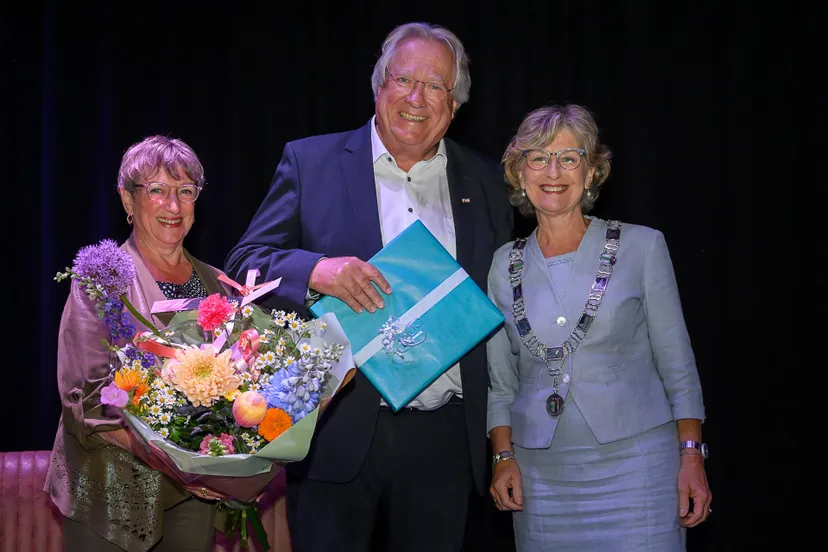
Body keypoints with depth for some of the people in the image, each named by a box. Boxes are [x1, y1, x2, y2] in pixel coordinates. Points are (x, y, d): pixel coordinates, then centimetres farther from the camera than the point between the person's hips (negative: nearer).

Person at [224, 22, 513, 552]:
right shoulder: (310, 161, 3)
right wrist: (317, 270, -22)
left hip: (442, 437, 2)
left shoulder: (487, 184, 10)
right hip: (337, 430, -2)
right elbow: (246, 263, -1)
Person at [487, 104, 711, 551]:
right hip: (541, 474, 2)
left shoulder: (642, 247, 0)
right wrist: (503, 457, 3)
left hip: (635, 463, -2)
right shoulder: (505, 265, 8)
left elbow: (678, 367, 1)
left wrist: (692, 458, -4)